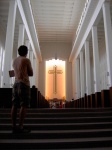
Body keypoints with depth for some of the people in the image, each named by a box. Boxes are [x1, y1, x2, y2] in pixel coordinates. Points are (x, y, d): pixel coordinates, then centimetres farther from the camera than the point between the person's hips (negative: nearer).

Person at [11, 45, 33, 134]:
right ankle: (20, 127, -11)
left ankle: (14, 127, 5)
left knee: (15, 105, 3)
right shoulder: (26, 60, -2)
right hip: (24, 84, -7)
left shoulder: (15, 61, 18)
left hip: (16, 83, 7)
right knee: (24, 106, -8)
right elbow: (31, 73, 3)